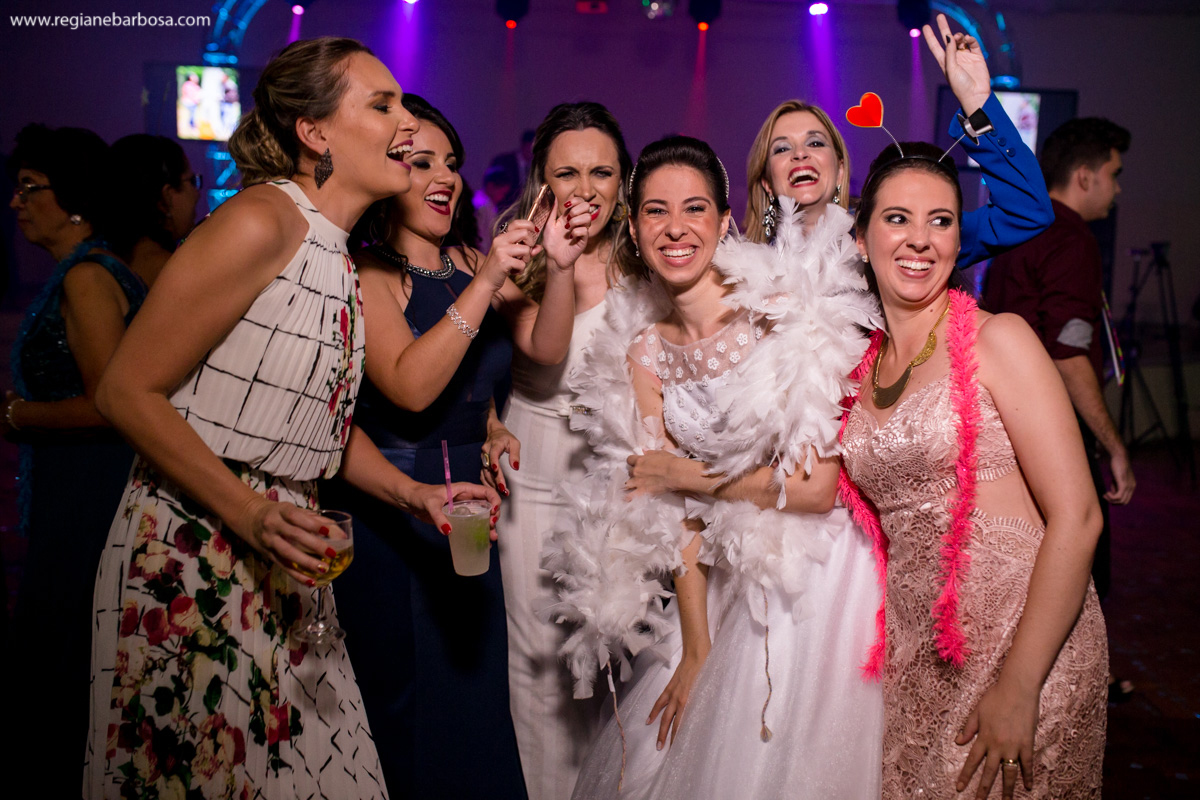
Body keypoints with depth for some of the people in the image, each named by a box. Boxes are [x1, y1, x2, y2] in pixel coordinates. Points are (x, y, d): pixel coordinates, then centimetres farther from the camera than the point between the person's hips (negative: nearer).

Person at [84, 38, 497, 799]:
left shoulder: (340, 258, 10)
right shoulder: (260, 222, -16)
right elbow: (127, 390, -17)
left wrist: (414, 494, 7)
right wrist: (250, 514, -23)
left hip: (282, 565, 8)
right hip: (191, 556, -8)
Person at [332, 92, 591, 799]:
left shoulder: (472, 264, 9)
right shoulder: (366, 273, -9)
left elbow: (545, 349, -3)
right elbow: (410, 386, -23)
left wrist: (559, 267, -19)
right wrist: (486, 284, -26)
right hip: (390, 516, -6)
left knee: (477, 695, 13)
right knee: (406, 707, 6)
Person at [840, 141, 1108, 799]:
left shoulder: (997, 339, -8)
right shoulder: (861, 365, 9)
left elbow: (1076, 517, -14)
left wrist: (1019, 684, -18)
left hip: (1025, 641, -5)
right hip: (916, 657, 5)